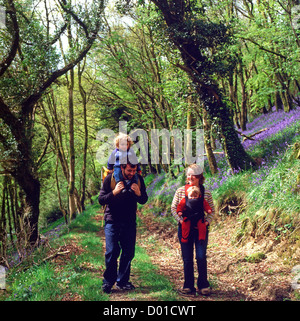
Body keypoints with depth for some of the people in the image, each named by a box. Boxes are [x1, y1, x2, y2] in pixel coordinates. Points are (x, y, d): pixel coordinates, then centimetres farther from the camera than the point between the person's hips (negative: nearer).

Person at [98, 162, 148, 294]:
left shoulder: (138, 179, -2)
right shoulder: (110, 178, -10)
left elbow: (144, 200, 6)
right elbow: (101, 200, -9)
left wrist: (138, 193, -16)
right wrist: (114, 192, -25)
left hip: (130, 222, 3)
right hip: (112, 221, -3)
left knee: (128, 252, 4)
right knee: (112, 252, -9)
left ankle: (122, 281, 19)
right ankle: (108, 281, 8)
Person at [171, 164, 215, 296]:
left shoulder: (206, 193, -1)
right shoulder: (180, 191, 0)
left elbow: (212, 211, 7)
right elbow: (173, 207, 4)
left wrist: (207, 221, -9)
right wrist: (180, 220, -9)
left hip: (201, 229, -1)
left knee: (201, 257, -1)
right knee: (187, 258, 6)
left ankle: (203, 286, 14)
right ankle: (188, 286, 17)